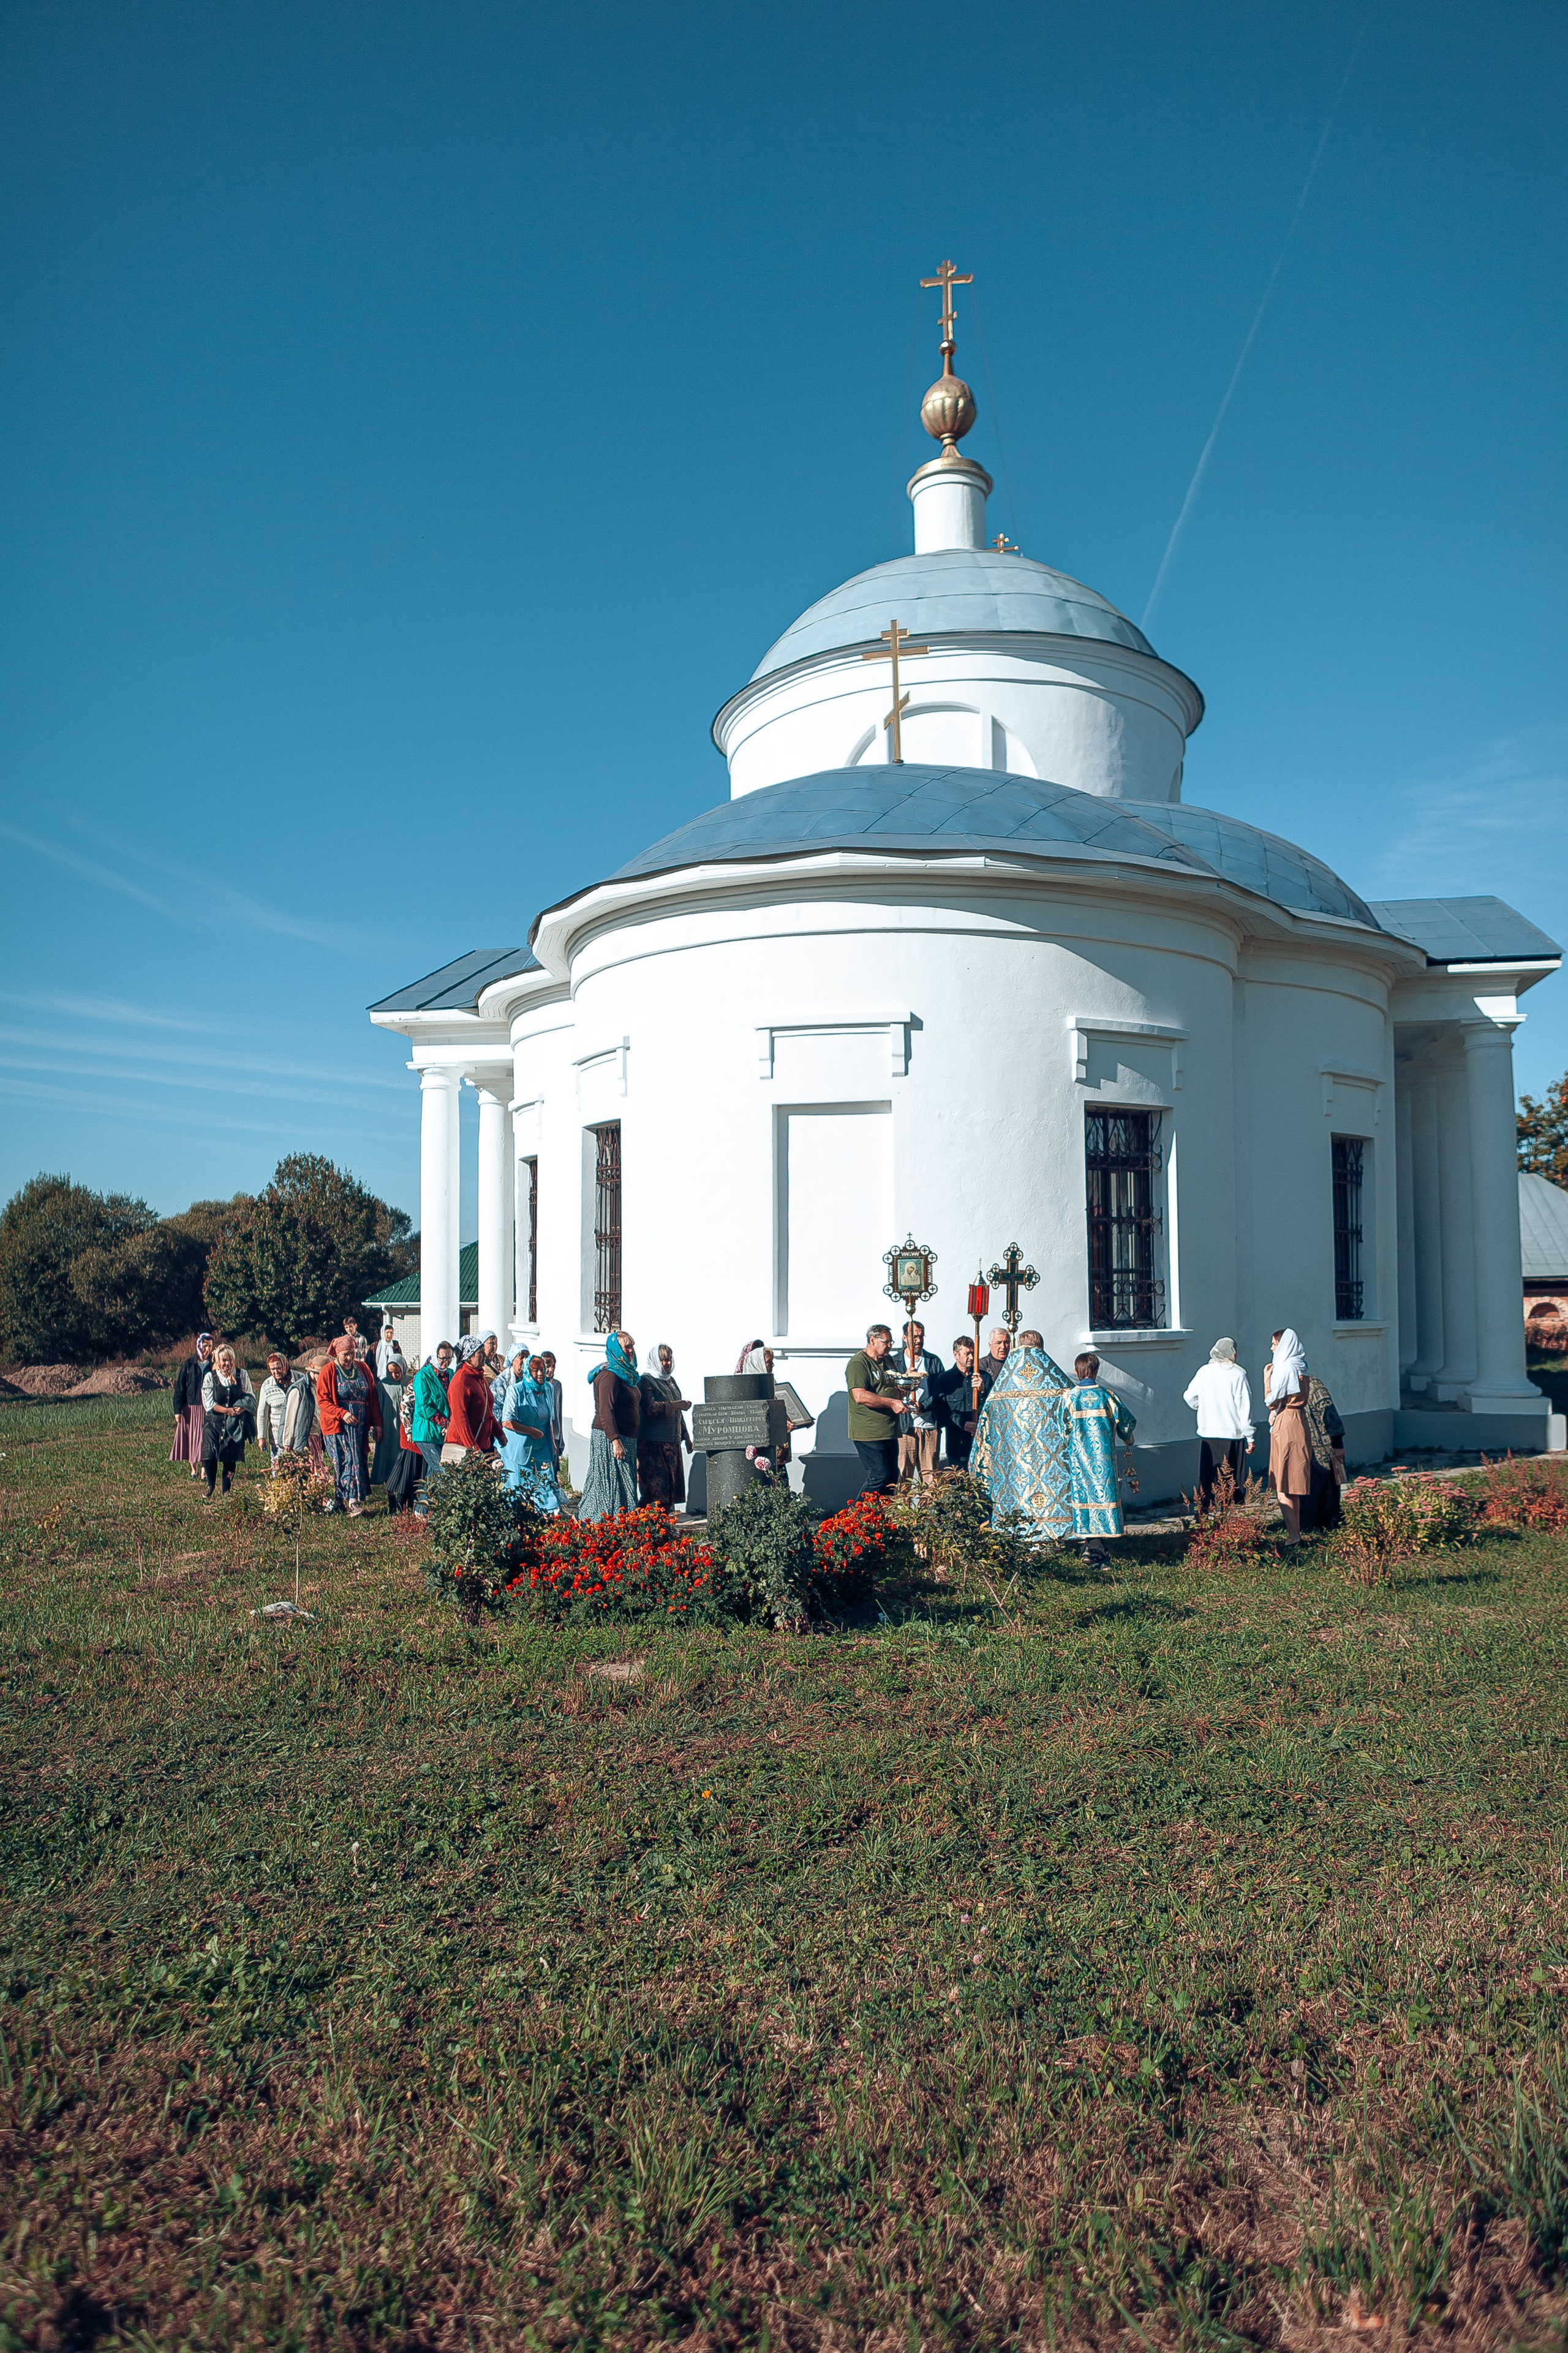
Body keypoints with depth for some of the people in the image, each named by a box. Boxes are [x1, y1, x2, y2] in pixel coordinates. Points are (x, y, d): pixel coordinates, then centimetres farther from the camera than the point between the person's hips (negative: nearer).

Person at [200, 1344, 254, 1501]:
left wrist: (241, 1408, -16)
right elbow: (209, 1403, -6)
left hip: (235, 1423, 1)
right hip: (213, 1422, -1)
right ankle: (211, 1486, 12)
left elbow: (250, 1397, 4)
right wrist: (228, 1410, -16)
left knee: (230, 1458, 1)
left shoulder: (242, 1374, 1)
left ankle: (226, 1491, 17)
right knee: (209, 1455, -13)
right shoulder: (210, 1376, -2)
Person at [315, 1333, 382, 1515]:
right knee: (349, 1460, -13)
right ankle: (353, 1500, -14)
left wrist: (377, 1423, 7)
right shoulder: (328, 1372, -1)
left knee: (359, 1460, 1)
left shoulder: (363, 1369, 11)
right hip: (337, 1426, -4)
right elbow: (322, 1401, -6)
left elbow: (373, 1398, 12)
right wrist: (342, 1414, -19)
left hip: (360, 1426, 4)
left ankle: (338, 1501, 7)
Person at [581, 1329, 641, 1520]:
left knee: (624, 1482, 10)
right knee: (612, 1483, -8)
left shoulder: (626, 1374, 16)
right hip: (610, 1438, -10)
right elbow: (605, 1410, -21)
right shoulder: (610, 1375, -14)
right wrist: (615, 1440, -26)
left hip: (626, 1438, 10)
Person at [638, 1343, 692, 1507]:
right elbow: (650, 1408, -21)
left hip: (672, 1442, 7)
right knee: (657, 1486, -11)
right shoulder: (646, 1381, -6)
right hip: (653, 1443, -7)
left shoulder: (671, 1381, 17)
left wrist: (686, 1435, 24)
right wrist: (676, 1405, -27)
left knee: (671, 1485, 5)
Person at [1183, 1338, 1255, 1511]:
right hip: (1232, 1434, -3)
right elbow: (1244, 1408, -9)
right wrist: (1250, 1437, -3)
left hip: (1207, 1434, 3)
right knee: (1230, 1482, 3)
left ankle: (1204, 1513, 12)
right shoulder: (1237, 1375, -9)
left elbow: (1189, 1397, 9)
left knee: (1207, 1479, 11)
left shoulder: (1204, 1372, 2)